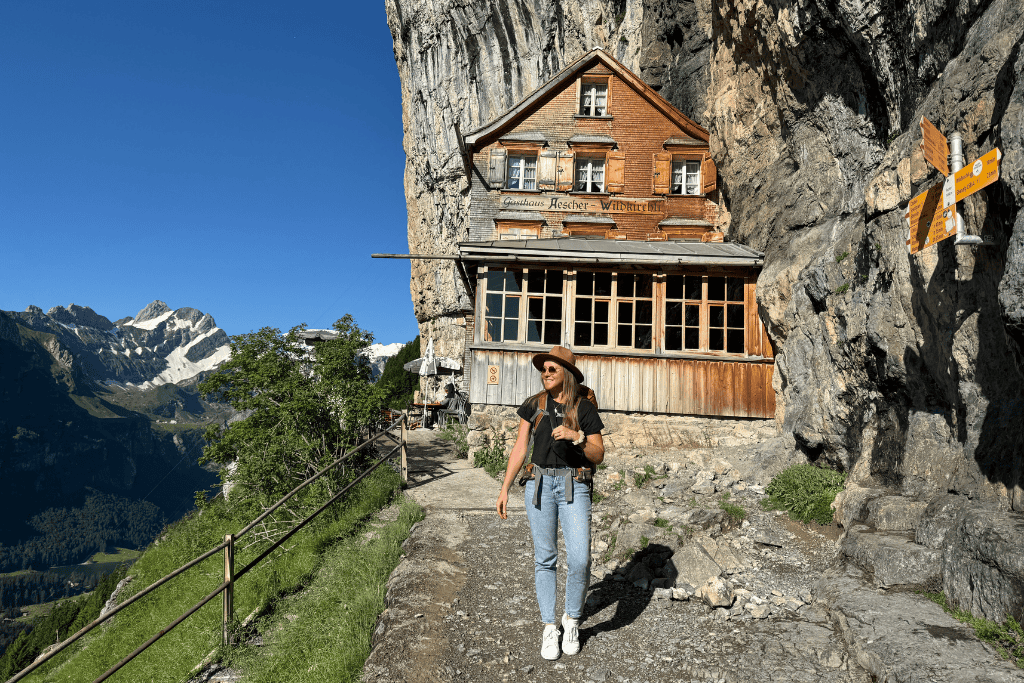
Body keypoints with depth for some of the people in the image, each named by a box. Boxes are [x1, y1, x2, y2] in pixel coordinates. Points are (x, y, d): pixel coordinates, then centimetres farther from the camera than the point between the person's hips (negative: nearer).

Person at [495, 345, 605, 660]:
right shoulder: (534, 405, 4)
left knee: (579, 559, -11)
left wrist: (576, 436, -18)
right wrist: (504, 489, 3)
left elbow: (598, 455, 0)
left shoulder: (585, 409, 0)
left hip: (574, 487, -1)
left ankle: (572, 619, 16)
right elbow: (520, 448, 6)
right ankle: (549, 628, 21)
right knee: (544, 558, 6)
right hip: (540, 484, 2)